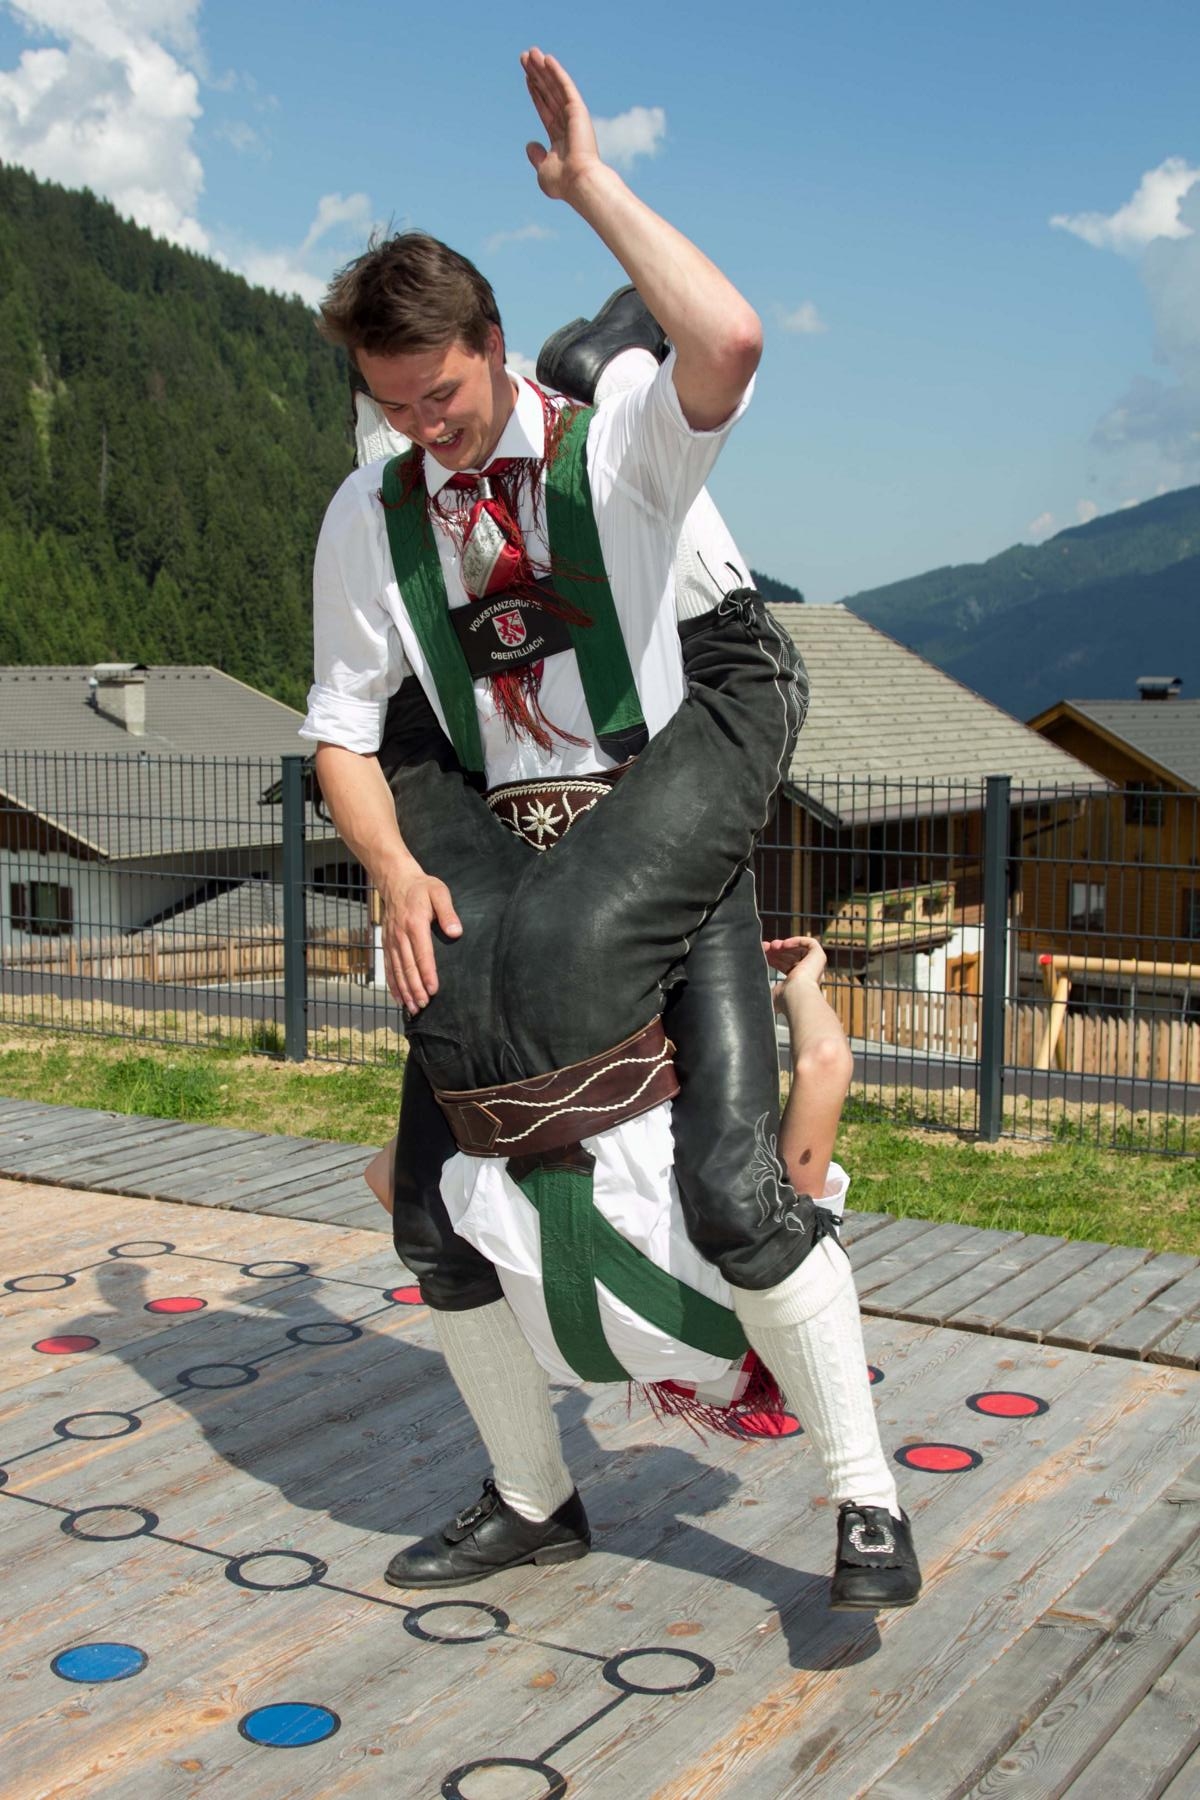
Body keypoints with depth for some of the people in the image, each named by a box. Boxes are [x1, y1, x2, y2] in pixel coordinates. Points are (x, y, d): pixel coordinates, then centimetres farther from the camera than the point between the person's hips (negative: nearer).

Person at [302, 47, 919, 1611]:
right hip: (494, 879, 5)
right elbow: (344, 730, 8)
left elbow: (730, 343, -28)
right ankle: (532, 1502, 29)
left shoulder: (619, 451, -5)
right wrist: (397, 873, -9)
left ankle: (867, 1501, 6)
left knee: (735, 1190, -16)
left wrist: (590, 182, -19)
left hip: (660, 856, -4)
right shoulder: (369, 520, 5)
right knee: (437, 1208, 7)